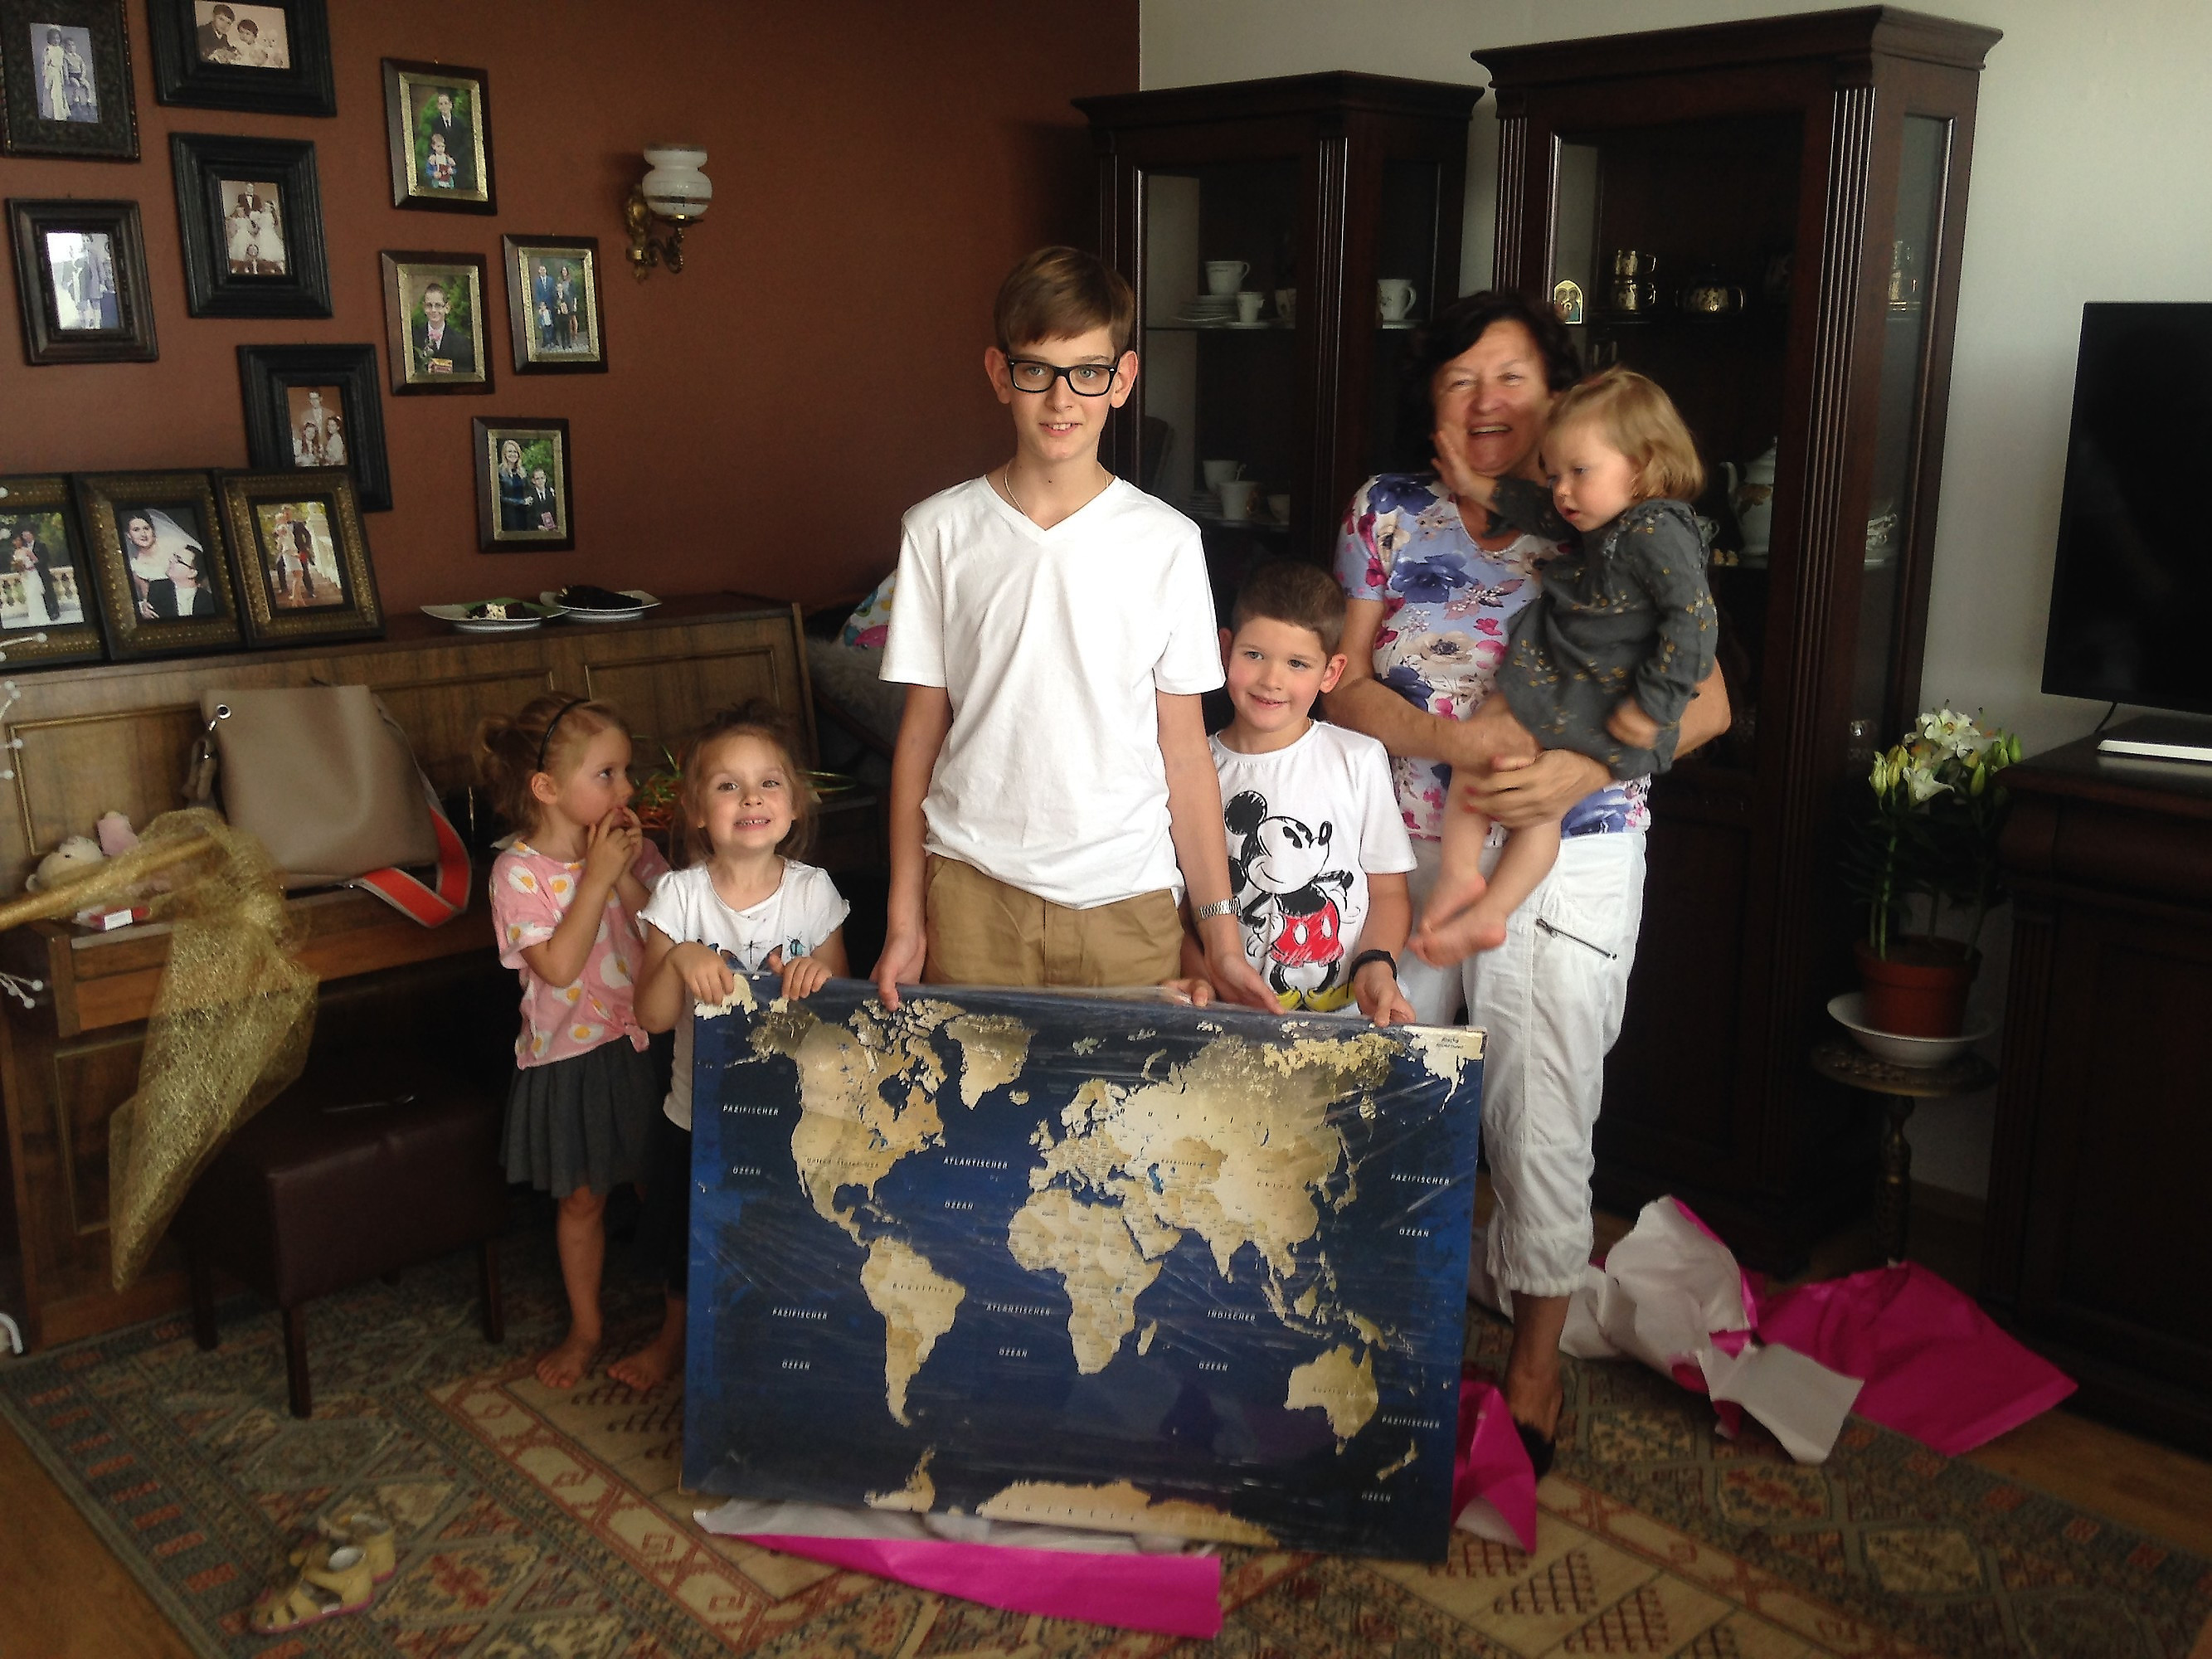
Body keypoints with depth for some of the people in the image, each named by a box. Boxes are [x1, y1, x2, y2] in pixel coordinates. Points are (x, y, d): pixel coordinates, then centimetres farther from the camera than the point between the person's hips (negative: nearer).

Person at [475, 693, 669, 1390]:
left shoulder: (631, 849, -3)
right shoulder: (519, 872, -14)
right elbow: (558, 965, -23)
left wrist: (630, 876, -20)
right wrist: (597, 877, -24)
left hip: (643, 1044, 3)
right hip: (572, 1055, -3)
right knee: (582, 1198, 13)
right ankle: (585, 1327, 33)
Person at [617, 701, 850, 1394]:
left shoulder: (813, 893, -11)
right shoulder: (679, 896, -12)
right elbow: (651, 1016, -13)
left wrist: (819, 977, -25)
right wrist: (680, 960, -32)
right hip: (698, 1110, 1)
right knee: (684, 1239, 22)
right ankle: (675, 1337, 51)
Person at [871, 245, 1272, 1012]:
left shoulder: (1167, 542, -1)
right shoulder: (939, 532, 1)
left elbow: (1184, 748, 2)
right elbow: (922, 728, 5)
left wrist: (1221, 932, 1)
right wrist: (903, 919, 3)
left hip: (1127, 900, 0)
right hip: (972, 891, 0)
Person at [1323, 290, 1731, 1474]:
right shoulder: (1388, 512, 5)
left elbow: (1705, 701, -7)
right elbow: (1344, 684, 0)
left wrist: (1584, 771, -24)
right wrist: (1453, 741, -18)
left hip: (1566, 860, -2)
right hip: (1409, 849, 3)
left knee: (1540, 1118, 3)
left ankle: (1535, 1363, 24)